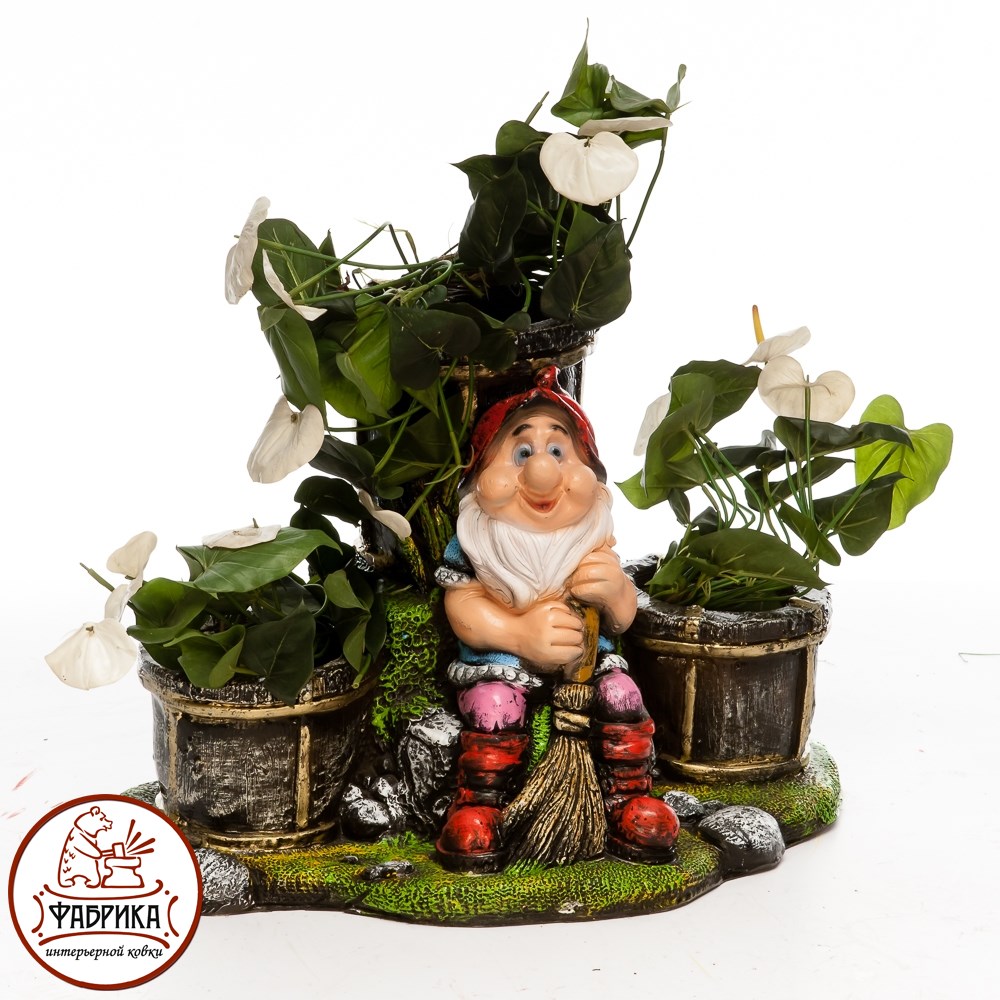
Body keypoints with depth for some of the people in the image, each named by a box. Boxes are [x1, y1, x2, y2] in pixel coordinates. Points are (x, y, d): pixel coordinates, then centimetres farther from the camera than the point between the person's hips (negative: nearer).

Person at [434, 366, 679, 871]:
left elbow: (624, 617, 4)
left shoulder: (594, 545, 1)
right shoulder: (474, 543, -8)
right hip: (501, 660, -3)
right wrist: (522, 633, -29)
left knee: (621, 695, -17)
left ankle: (629, 796, 4)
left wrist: (613, 591, -19)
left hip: (586, 656, 3)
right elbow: (463, 608, -16)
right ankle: (477, 805, -9)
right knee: (493, 706, -29)